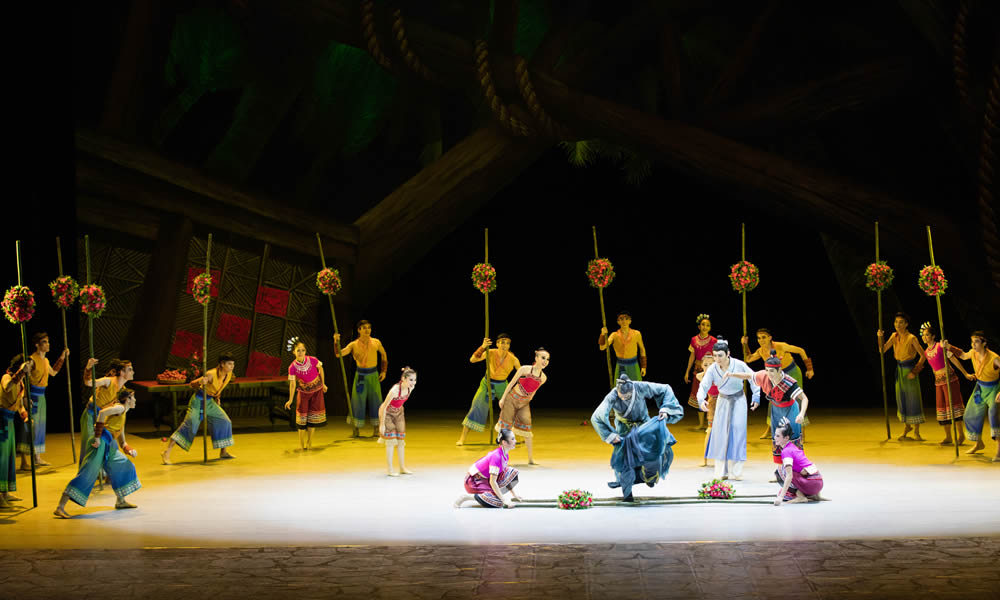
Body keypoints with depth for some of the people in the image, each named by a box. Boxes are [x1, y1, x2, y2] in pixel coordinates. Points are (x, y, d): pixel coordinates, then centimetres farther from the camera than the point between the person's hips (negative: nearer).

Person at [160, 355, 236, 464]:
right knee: (189, 424, -18)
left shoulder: (229, 374, -5)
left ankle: (224, 452, 22)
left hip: (210, 401, 8)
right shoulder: (211, 374, -28)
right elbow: (192, 384, -30)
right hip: (199, 400, -8)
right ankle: (166, 453, -19)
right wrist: (200, 382, -49)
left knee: (225, 421, 5)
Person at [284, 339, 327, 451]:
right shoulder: (292, 367, -21)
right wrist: (290, 400, -20)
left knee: (313, 416, 4)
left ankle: (309, 442, 15)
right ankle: (301, 443, 14)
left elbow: (320, 369, -2)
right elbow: (292, 383, -17)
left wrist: (323, 384, 7)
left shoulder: (313, 360, -21)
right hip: (303, 391, -1)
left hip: (316, 390, 1)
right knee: (302, 414, 1)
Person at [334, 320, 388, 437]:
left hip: (373, 375, 1)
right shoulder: (354, 345, -5)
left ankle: (376, 430, 9)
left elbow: (384, 355, 16)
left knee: (375, 401, 0)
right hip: (360, 375, -1)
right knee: (357, 402, 0)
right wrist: (336, 342, -29)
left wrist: (384, 371, 11)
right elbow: (339, 354, -13)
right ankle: (355, 431, 8)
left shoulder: (376, 342, -1)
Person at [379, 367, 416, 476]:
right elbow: (384, 407, -26)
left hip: (398, 412, 6)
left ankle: (402, 467, 20)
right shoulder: (395, 390, -35)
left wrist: (399, 410, 16)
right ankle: (390, 469, 3)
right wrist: (382, 424, -21)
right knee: (391, 440, -6)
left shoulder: (410, 388, -15)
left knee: (401, 440, 10)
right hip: (387, 413, -6)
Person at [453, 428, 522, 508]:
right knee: (498, 503, -26)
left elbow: (506, 477, 14)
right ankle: (467, 497, -13)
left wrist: (514, 494, 14)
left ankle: (493, 493, 2)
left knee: (513, 472, 0)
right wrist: (504, 500, -26)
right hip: (474, 481, -9)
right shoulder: (496, 456, -26)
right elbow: (492, 482, -27)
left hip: (485, 478, 9)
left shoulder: (505, 455, 1)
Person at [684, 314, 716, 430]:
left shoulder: (713, 341, -4)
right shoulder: (694, 340, 6)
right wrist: (687, 372, 12)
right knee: (698, 395, 6)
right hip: (698, 370, 4)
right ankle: (701, 423, 15)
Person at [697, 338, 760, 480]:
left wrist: (756, 397, -9)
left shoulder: (739, 365, -21)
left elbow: (753, 379, -7)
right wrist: (701, 400, -34)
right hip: (723, 400, 2)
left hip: (738, 400, -2)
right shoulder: (712, 369, -16)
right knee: (720, 433, -3)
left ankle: (736, 472, -4)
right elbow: (703, 386, -15)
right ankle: (721, 472, 3)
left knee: (737, 432, -8)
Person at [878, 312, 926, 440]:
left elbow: (923, 355, -12)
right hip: (899, 370, 5)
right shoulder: (894, 336, 4)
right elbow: (883, 350, 2)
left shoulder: (911, 338, -13)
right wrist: (880, 337, -13)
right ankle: (907, 426, 29)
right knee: (901, 399, 10)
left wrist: (915, 371, -16)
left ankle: (916, 432, 6)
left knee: (913, 400, -2)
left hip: (910, 370, -5)